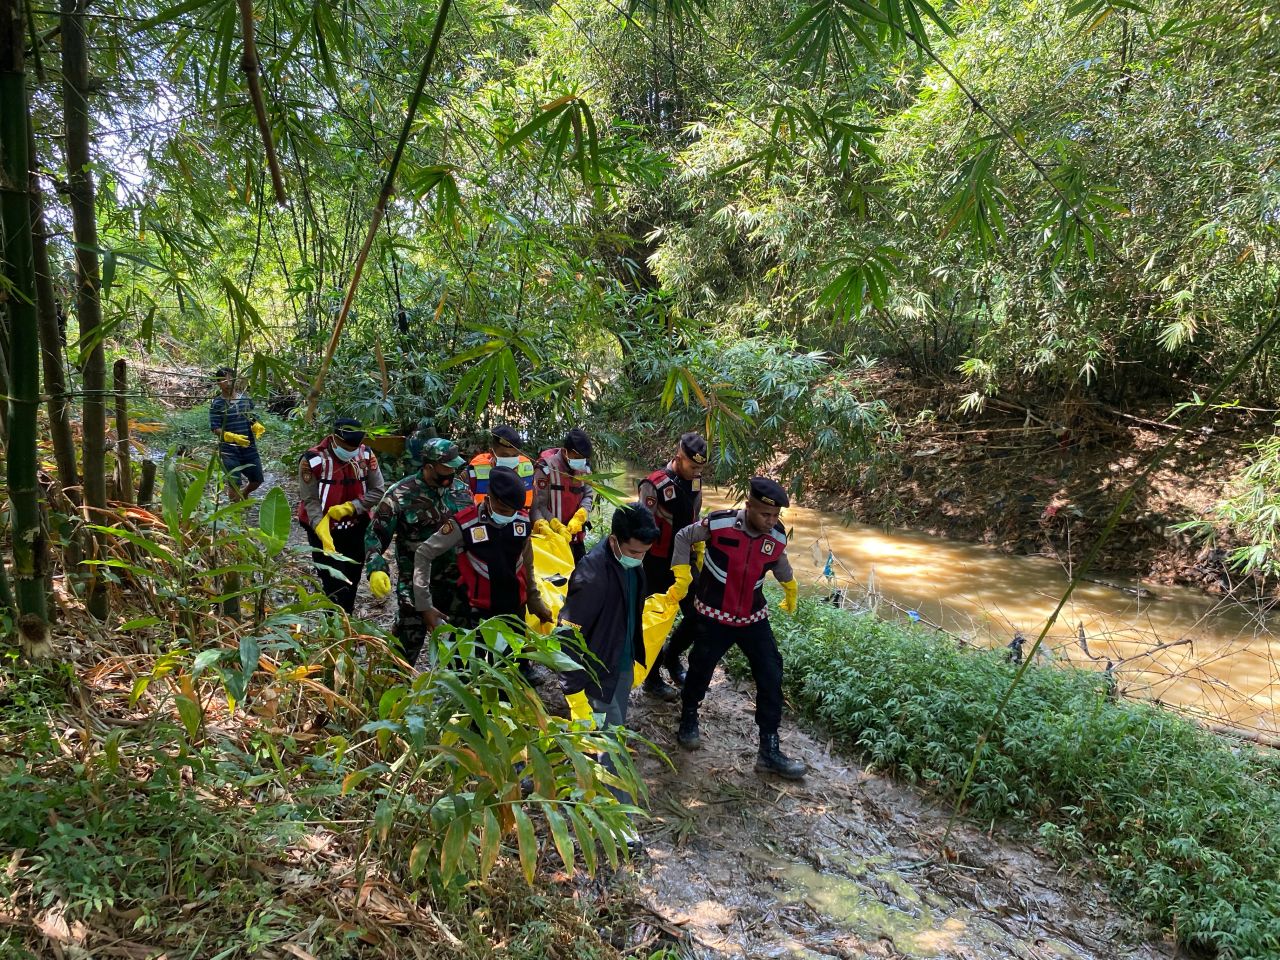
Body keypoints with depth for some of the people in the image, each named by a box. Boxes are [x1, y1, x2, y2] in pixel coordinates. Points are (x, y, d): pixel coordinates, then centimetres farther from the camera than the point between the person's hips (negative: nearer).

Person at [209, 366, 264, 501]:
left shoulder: (246, 400, 6)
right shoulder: (217, 404, -6)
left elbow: (252, 420, 12)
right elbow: (216, 429, -11)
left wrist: (257, 427, -12)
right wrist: (234, 437, -27)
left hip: (249, 447, 4)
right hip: (229, 450, -4)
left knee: (257, 480, 12)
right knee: (235, 484, -5)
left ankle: (244, 495, 44)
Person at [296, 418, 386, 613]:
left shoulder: (366, 455, -10)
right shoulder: (313, 460, -20)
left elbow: (378, 491, -7)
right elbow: (310, 501, -20)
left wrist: (349, 507, -21)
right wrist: (324, 535, -33)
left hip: (356, 527, 4)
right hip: (323, 529, -4)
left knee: (352, 579, 17)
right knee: (334, 582, -6)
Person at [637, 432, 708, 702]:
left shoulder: (695, 482, 2)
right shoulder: (655, 485, -20)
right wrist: (639, 569, -13)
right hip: (659, 566, -6)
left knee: (697, 615, 8)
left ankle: (671, 656, 35)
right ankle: (652, 679, 23)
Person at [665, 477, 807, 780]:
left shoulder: (777, 536, -9)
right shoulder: (719, 523, -22)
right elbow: (683, 538, -5)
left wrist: (790, 590, 30)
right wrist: (682, 578, -9)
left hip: (754, 617, 3)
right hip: (714, 615, -3)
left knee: (771, 677, -1)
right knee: (701, 669, 12)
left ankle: (769, 750, 9)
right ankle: (688, 720, 42)